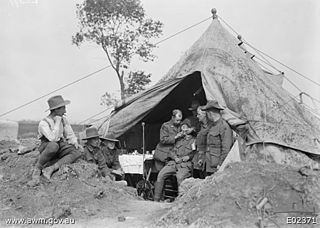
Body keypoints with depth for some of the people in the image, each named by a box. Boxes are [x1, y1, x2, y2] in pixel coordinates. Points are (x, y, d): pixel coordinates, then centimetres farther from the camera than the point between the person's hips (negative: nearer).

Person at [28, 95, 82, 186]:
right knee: (53, 145, -42)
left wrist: (75, 143, -10)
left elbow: (70, 134, 10)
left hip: (61, 146, 6)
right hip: (46, 148, -6)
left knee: (78, 151, -23)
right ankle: (37, 169, -21)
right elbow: (53, 138, -31)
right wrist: (57, 122, -24)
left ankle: (50, 169, -30)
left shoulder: (63, 119, 2)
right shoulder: (43, 123, -18)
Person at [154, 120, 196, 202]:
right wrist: (175, 158, 0)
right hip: (173, 163, 5)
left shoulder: (194, 141, 9)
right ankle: (156, 199, -13)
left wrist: (187, 157, -11)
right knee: (161, 174, -17)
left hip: (186, 165, -5)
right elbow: (172, 152, 20)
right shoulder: (179, 140, 25)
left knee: (180, 177, -36)